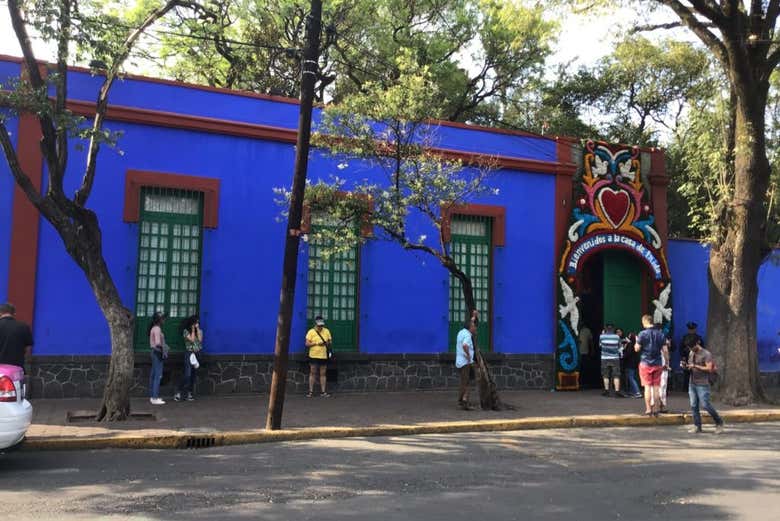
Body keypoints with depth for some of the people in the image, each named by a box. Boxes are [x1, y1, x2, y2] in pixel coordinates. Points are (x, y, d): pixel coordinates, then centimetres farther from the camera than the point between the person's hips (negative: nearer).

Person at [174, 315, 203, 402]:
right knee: (187, 374, -14)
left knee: (193, 375, 4)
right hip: (189, 353, -5)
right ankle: (178, 393, -7)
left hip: (197, 354, 5)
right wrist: (193, 329, -8)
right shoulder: (186, 331, -2)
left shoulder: (200, 331, 10)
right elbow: (192, 339, -15)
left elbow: (200, 339, -7)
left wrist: (197, 329, -6)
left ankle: (190, 393, 8)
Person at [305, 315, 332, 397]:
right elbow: (307, 344, -6)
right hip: (313, 356, -3)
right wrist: (316, 343, -18)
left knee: (323, 374, 5)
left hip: (324, 356, 3)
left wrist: (328, 343, -9)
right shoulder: (311, 332, -3)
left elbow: (330, 341, 13)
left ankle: (323, 392, 9)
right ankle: (311, 392, 6)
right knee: (312, 373, 1)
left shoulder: (326, 331, 7)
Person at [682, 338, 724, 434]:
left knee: (705, 405, -8)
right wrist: (685, 366, 0)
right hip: (692, 384, 7)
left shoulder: (706, 354, -8)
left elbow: (709, 369, -15)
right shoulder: (691, 353, 13)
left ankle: (719, 423, 10)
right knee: (693, 405, 2)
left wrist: (695, 366, -19)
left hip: (702, 384, -7)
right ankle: (697, 426, 7)